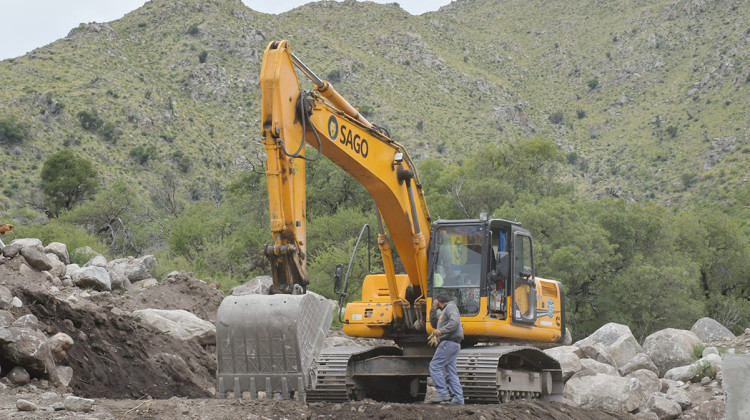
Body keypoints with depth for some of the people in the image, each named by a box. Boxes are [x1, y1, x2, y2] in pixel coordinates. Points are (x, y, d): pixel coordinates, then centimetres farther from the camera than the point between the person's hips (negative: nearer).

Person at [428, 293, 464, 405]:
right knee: (450, 372, 6)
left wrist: (442, 330, -27)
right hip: (450, 344, 10)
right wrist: (433, 310, 19)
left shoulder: (450, 307, -3)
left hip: (449, 343, -10)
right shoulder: (445, 311, 28)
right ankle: (458, 398, 0)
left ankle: (443, 394, -18)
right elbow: (434, 324, 28)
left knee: (435, 366, -12)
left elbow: (454, 322, -20)